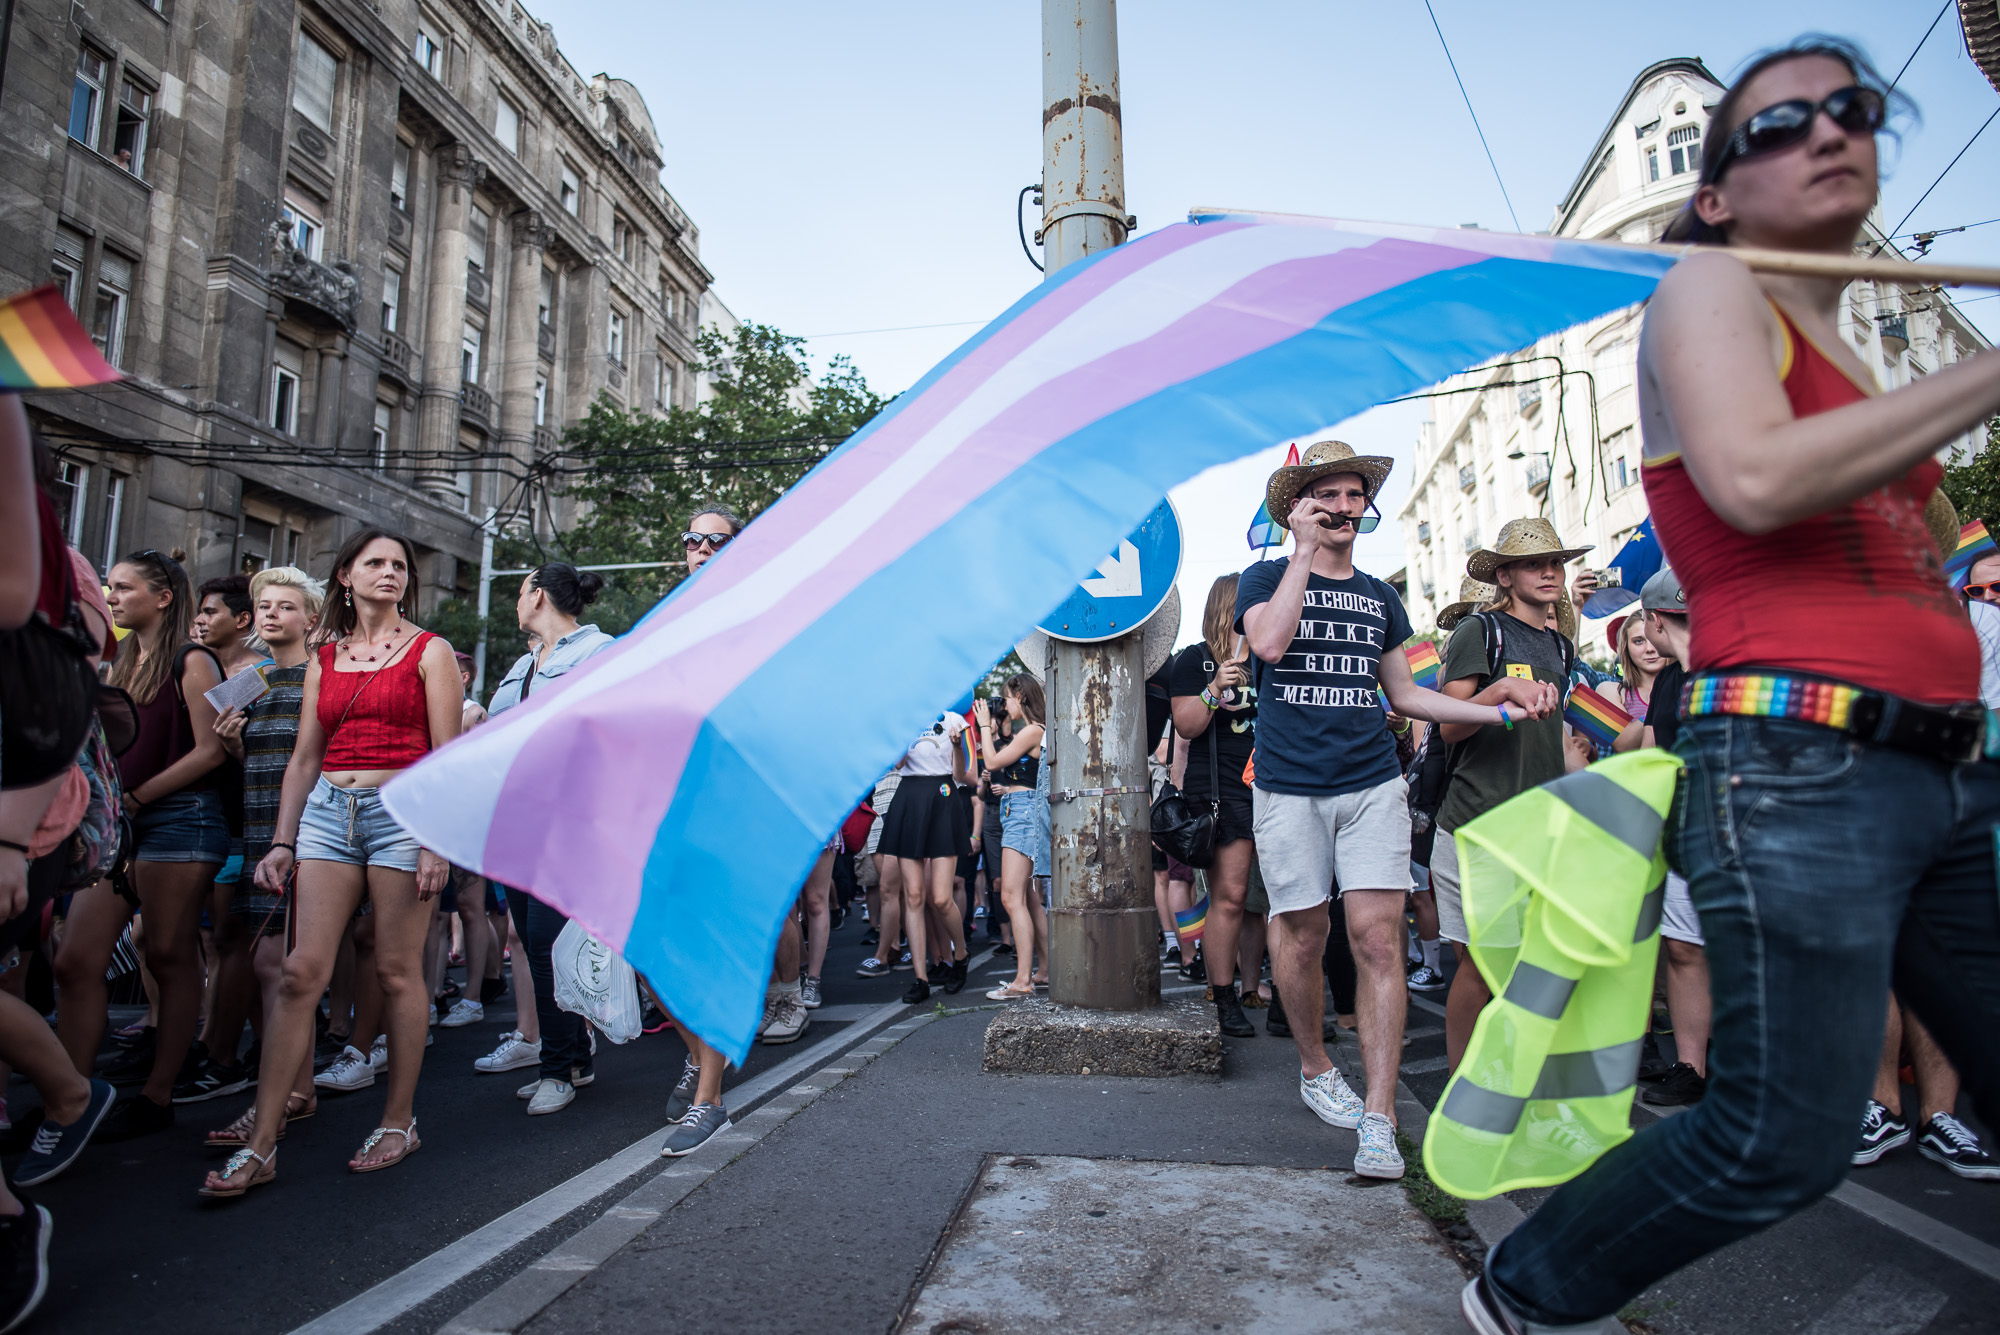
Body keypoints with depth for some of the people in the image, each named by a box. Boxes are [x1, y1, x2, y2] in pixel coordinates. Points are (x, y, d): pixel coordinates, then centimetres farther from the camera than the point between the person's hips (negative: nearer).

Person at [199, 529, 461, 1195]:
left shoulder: (429, 651, 3)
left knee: (397, 971, 1)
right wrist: (282, 841, 10)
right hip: (328, 812, 4)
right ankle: (261, 1144, 4)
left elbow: (447, 757, -3)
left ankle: (399, 1122, 15)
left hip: (402, 812, -4)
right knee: (302, 970, -3)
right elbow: (304, 757, 17)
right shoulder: (324, 657, 16)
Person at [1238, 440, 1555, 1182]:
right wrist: (1304, 551, -12)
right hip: (1289, 788, -2)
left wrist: (1500, 711, 11)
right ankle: (1315, 1068, 31)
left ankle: (1379, 1120, -1)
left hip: (1373, 785, 3)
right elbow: (1270, 643, -17)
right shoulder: (1266, 578, 4)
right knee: (1303, 934, 6)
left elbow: (1404, 693, 21)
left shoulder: (1379, 598, 16)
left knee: (1378, 940, -6)